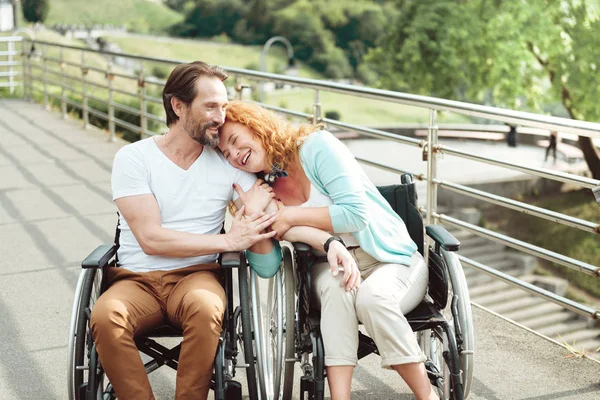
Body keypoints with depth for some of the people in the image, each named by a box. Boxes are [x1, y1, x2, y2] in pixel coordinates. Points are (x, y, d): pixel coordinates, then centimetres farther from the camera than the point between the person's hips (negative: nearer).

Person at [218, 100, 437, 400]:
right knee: (336, 285, -32)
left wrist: (290, 216, -15)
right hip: (330, 266, 3)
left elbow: (356, 213, -20)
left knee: (372, 296, -35)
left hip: (394, 260, -3)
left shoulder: (316, 145, -10)